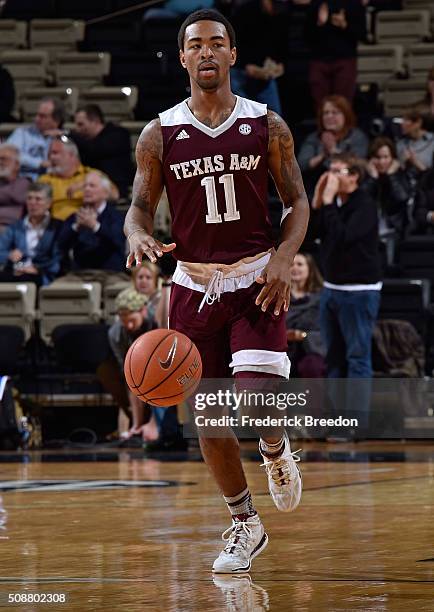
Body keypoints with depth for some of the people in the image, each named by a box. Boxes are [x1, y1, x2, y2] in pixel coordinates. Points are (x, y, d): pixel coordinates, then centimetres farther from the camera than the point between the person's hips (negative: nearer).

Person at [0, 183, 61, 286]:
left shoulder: (58, 227, 13)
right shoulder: (15, 227, 26)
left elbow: (59, 261, 2)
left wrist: (38, 269, -15)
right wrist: (9, 256, -9)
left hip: (42, 277, -3)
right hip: (13, 274, 3)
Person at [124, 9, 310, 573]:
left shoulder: (267, 126, 0)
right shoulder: (160, 135, 2)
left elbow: (297, 201, 4)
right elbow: (140, 206, 2)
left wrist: (284, 256, -13)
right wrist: (139, 235, -21)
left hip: (256, 281, -2)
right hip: (194, 285, 2)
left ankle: (277, 453, 17)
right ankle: (245, 527, 22)